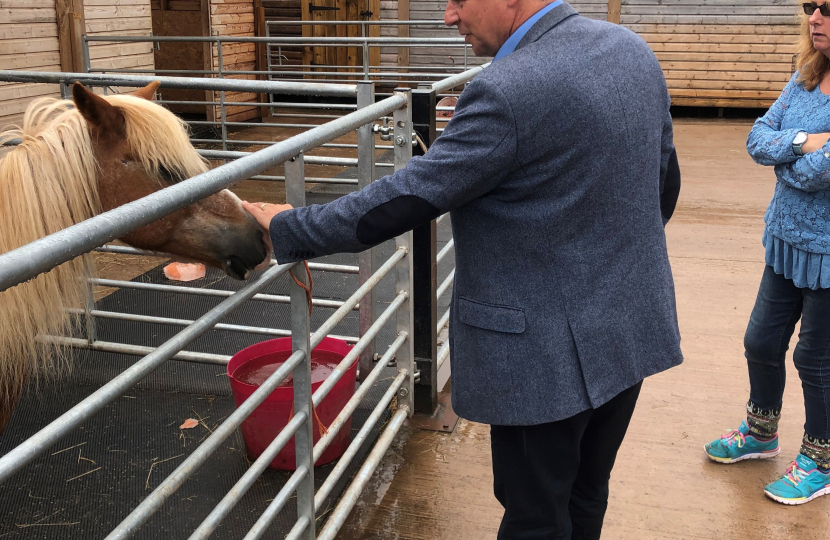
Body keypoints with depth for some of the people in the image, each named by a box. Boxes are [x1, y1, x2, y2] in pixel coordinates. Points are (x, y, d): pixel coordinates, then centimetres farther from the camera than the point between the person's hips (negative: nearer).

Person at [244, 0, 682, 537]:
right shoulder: (634, 49, 1)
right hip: (635, 326, 8)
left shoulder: (508, 92, -25)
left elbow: (405, 199, -20)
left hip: (551, 350, -8)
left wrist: (289, 228, -7)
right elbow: (665, 181, 11)